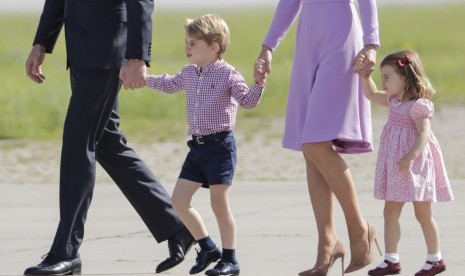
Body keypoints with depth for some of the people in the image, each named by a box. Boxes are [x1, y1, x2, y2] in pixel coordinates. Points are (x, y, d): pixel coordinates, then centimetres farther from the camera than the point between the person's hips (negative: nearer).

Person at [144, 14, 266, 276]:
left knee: (219, 203, -7)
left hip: (220, 145, -8)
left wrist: (258, 83, -36)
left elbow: (248, 101, -19)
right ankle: (208, 247, 19)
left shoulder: (228, 75, -10)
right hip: (197, 146, 8)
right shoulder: (189, 73, 13)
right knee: (179, 199, 6)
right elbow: (168, 84, 32)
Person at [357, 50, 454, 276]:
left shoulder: (419, 105, -16)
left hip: (415, 165, -9)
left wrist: (410, 157, -33)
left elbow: (424, 134, -23)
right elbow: (371, 94, 23)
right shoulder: (394, 101, 11)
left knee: (422, 214, 2)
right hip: (395, 168, 9)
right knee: (390, 212, 5)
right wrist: (364, 74, 10)